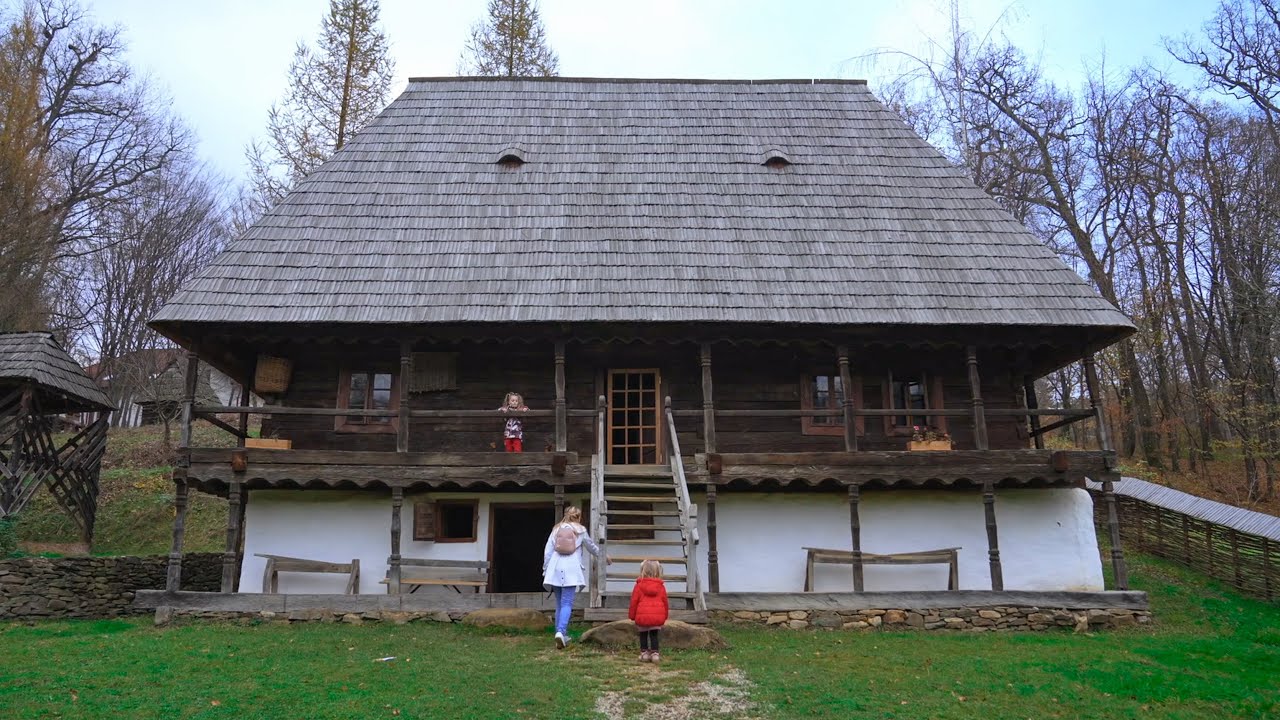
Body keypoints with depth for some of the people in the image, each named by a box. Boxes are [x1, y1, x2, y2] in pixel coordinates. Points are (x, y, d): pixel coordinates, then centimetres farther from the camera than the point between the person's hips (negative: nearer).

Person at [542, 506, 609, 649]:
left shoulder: (556, 529, 13)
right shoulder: (580, 530, 8)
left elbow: (547, 551, 8)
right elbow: (592, 547, 21)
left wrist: (545, 570, 15)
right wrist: (604, 557, 38)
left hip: (555, 569, 3)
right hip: (571, 570, -3)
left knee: (559, 603, 12)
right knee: (567, 603, -5)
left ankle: (562, 635, 13)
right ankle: (561, 631, -23)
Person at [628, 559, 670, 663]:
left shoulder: (639, 585, -3)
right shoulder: (661, 586, 4)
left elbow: (634, 601, -1)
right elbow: (665, 602, 9)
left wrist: (632, 615, 9)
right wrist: (665, 616, 20)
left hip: (642, 616, -2)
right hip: (658, 615, 2)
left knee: (643, 635, 13)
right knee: (654, 635, 12)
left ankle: (644, 653, 12)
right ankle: (655, 653, 6)